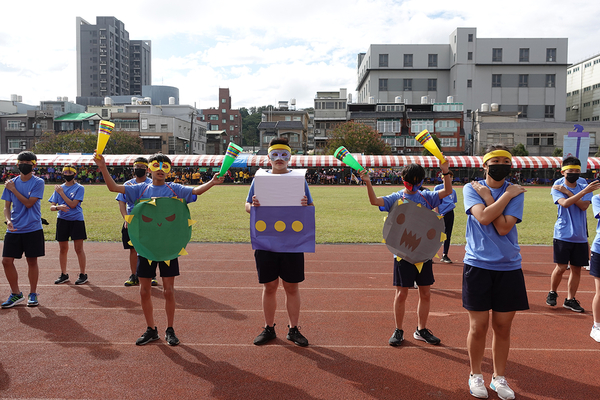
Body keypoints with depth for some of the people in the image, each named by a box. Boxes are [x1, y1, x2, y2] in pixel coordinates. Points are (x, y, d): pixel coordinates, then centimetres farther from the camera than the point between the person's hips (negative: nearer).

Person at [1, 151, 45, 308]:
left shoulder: (38, 182, -4)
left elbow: (29, 203, -13)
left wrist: (13, 189, -10)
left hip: (33, 229, -3)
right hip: (13, 230, 4)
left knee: (32, 260, 4)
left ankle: (33, 294, 19)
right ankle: (16, 294, 16)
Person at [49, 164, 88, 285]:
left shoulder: (79, 188, -2)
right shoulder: (59, 188, 10)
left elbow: (73, 204, -13)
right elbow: (51, 206, 5)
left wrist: (61, 193, -10)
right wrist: (58, 207, -17)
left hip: (77, 220, -4)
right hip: (62, 220, 4)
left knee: (79, 249, -3)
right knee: (63, 249, 9)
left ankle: (83, 274, 7)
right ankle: (63, 274, 21)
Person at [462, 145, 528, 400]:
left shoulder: (516, 192, 1)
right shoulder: (471, 188, 0)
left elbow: (503, 228, -13)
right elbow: (483, 217, -18)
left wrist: (488, 197, -10)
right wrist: (507, 195, -11)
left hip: (508, 267, 2)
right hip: (478, 265, -1)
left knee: (503, 326, 9)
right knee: (478, 326, 4)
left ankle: (499, 378, 27)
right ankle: (476, 375, 25)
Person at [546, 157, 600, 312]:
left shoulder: (584, 185, 5)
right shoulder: (557, 187, -4)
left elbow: (584, 206, -11)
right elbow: (565, 203, -23)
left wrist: (567, 191, -15)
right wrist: (584, 192, -31)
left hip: (580, 236, 4)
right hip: (563, 234, -3)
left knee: (577, 268, 7)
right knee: (561, 267, -4)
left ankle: (570, 299, 20)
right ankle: (552, 293, 20)